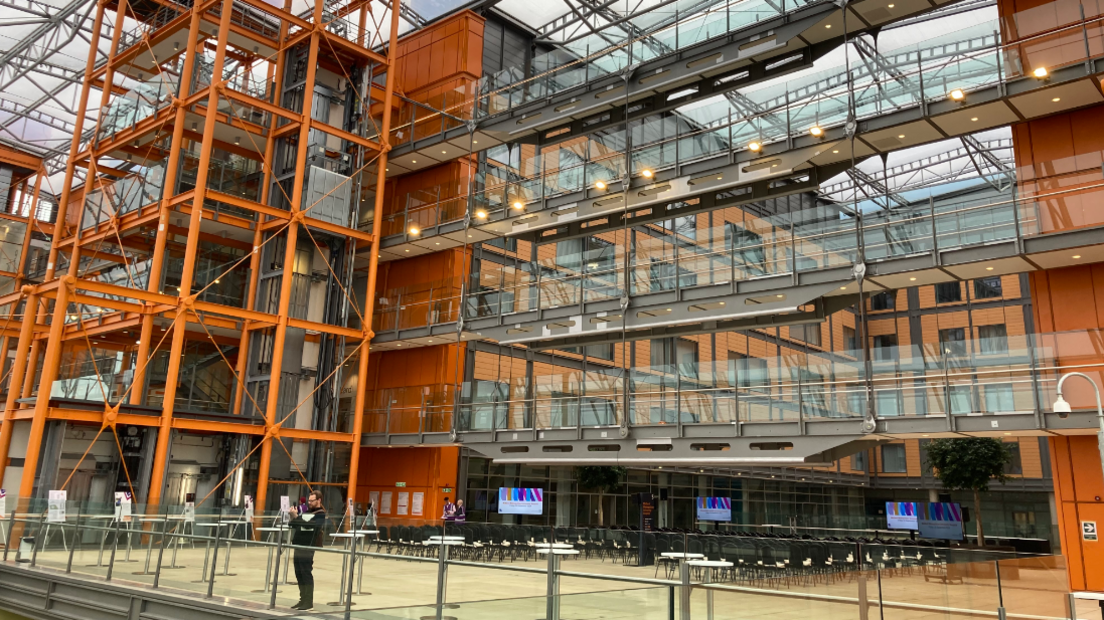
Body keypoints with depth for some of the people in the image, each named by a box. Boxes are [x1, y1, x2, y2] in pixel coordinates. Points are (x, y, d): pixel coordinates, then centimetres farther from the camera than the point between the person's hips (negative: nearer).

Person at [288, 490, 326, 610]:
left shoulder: (320, 514, -7)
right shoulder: (307, 511, 19)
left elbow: (307, 525, -22)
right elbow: (293, 526, 23)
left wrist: (295, 516, -20)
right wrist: (294, 516, 5)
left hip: (308, 547, -9)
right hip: (299, 546, 9)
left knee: (306, 574, -7)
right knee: (299, 573, 10)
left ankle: (309, 602, -3)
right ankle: (303, 599, 18)